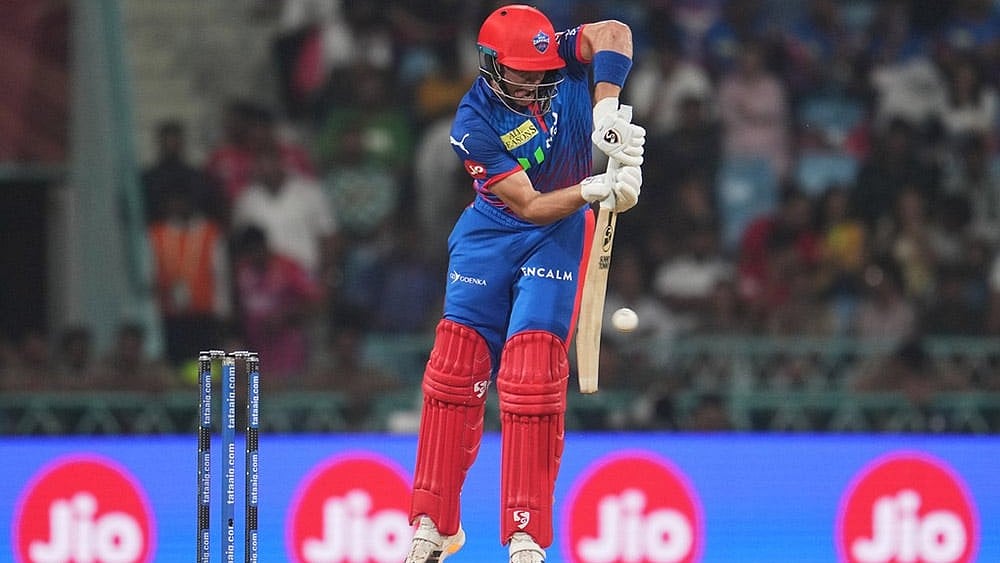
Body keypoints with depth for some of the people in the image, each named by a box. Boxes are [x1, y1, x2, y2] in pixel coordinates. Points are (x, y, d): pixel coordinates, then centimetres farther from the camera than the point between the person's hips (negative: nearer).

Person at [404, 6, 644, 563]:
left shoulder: (556, 60, -14)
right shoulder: (474, 126, -20)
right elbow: (529, 207, -23)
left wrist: (606, 110, -41)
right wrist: (597, 188, -35)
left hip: (559, 236, 0)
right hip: (491, 233, 0)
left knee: (531, 377, -13)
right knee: (455, 370, -3)